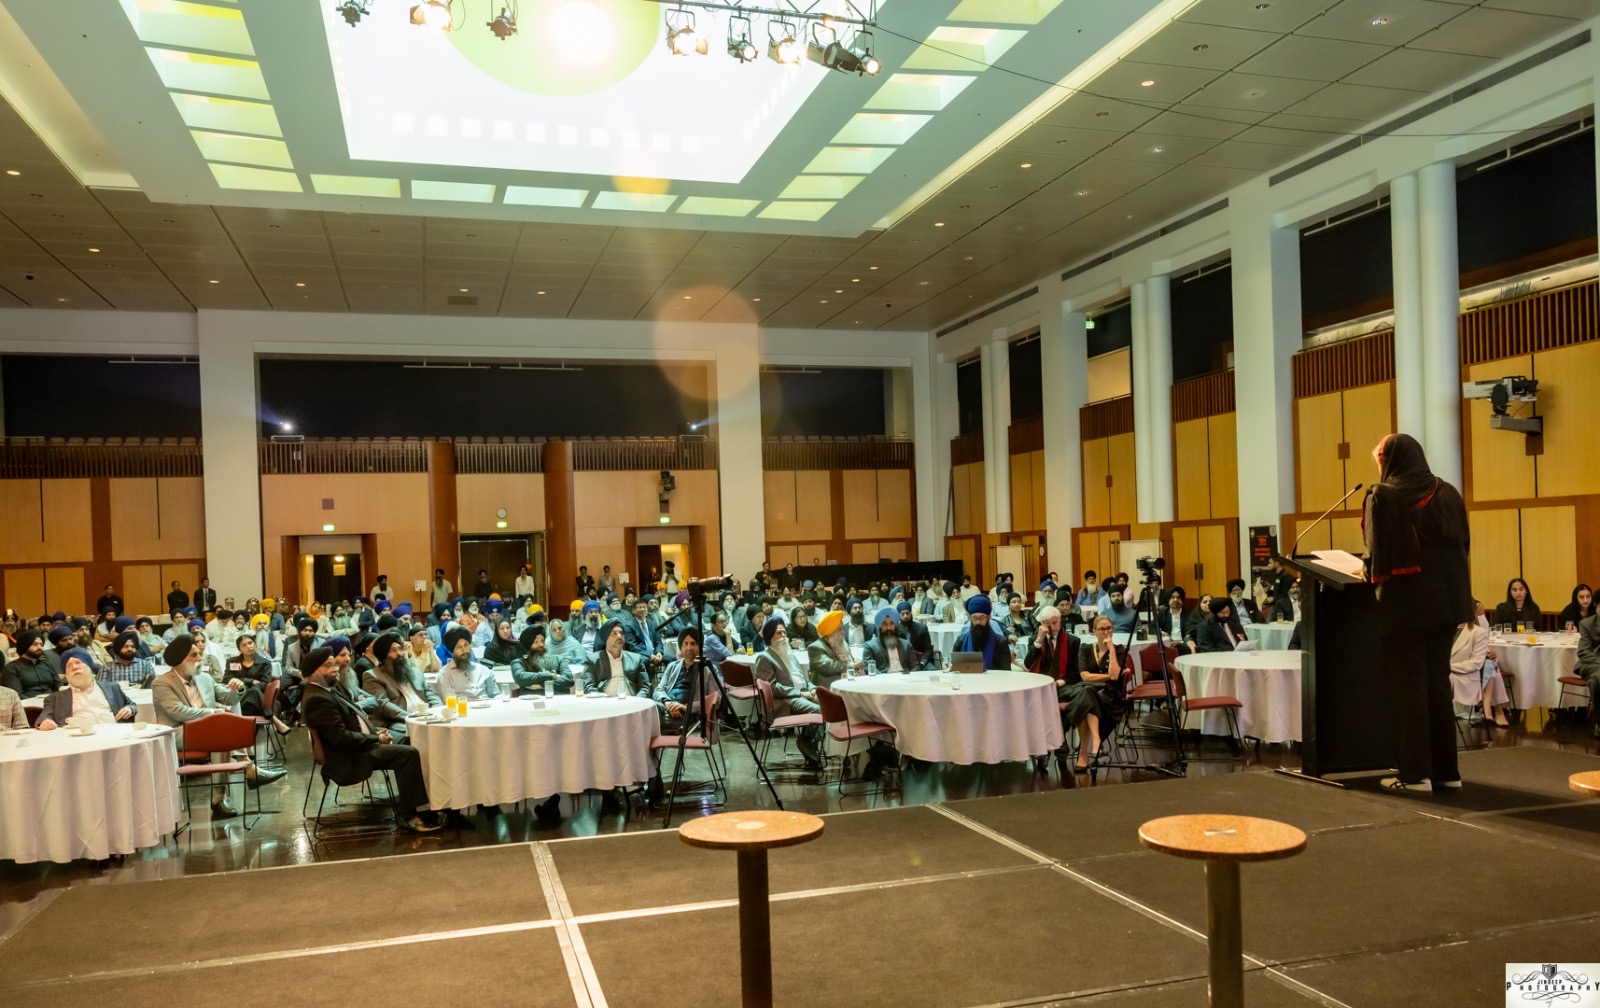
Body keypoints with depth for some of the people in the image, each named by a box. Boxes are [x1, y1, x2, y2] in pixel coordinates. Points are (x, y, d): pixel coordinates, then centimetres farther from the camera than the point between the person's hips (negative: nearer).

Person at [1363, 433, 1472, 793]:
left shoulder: (1382, 496, -9)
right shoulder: (1447, 493, 9)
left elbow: (1377, 553, -14)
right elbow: (1463, 544, 11)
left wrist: (1372, 572, 6)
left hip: (1404, 603, -6)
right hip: (1446, 600, 6)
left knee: (1407, 687, 1)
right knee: (1437, 683, 14)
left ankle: (1416, 772, 2)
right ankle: (1446, 769, 17)